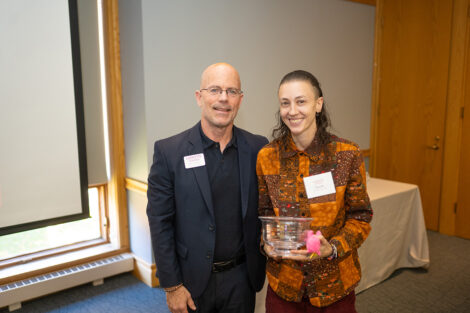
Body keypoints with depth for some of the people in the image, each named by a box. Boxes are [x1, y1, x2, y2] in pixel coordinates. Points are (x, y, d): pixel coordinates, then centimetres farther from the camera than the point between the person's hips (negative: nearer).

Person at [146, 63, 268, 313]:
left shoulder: (258, 148, -4)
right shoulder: (168, 151, -11)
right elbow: (160, 223, -8)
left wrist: (261, 268, 0)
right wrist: (171, 286, -7)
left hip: (241, 277, 2)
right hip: (192, 280, -1)